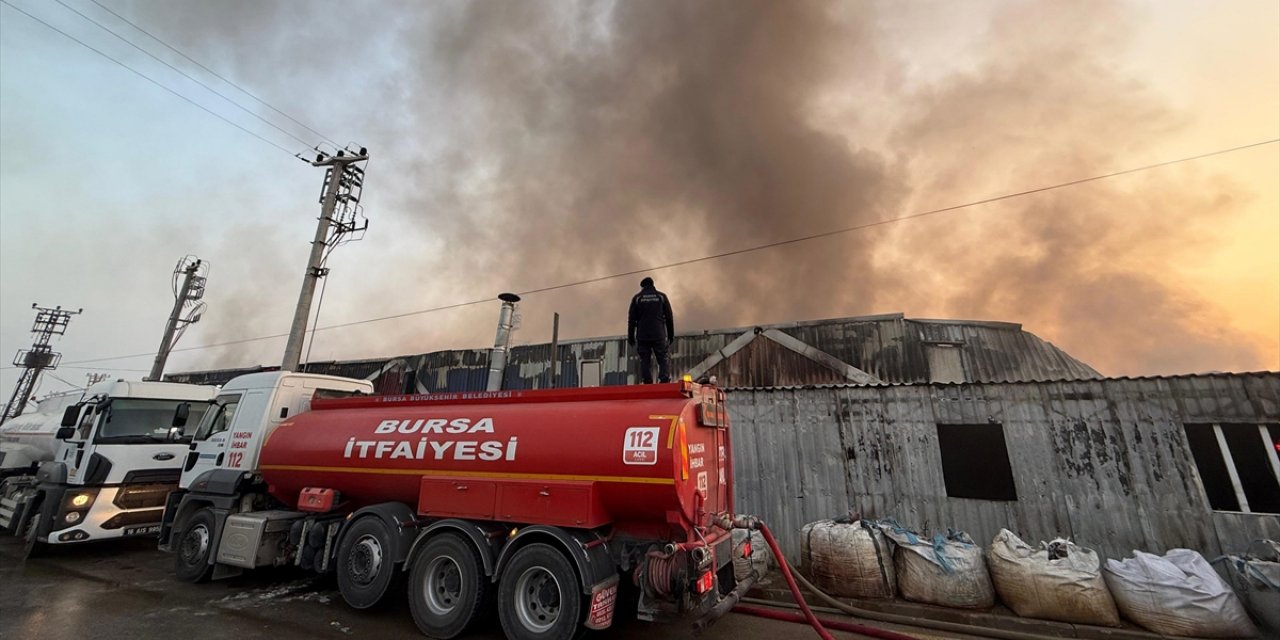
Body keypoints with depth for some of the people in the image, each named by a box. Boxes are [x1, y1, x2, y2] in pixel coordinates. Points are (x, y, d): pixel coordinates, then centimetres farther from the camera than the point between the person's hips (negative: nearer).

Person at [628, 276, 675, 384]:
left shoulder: (637, 298, 7)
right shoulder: (661, 296, 8)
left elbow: (631, 319, 4)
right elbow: (669, 317, 7)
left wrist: (630, 337, 8)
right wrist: (671, 334, 12)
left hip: (642, 336, 0)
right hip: (659, 335, 0)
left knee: (645, 361, 3)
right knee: (663, 360, 4)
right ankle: (665, 382, -11)